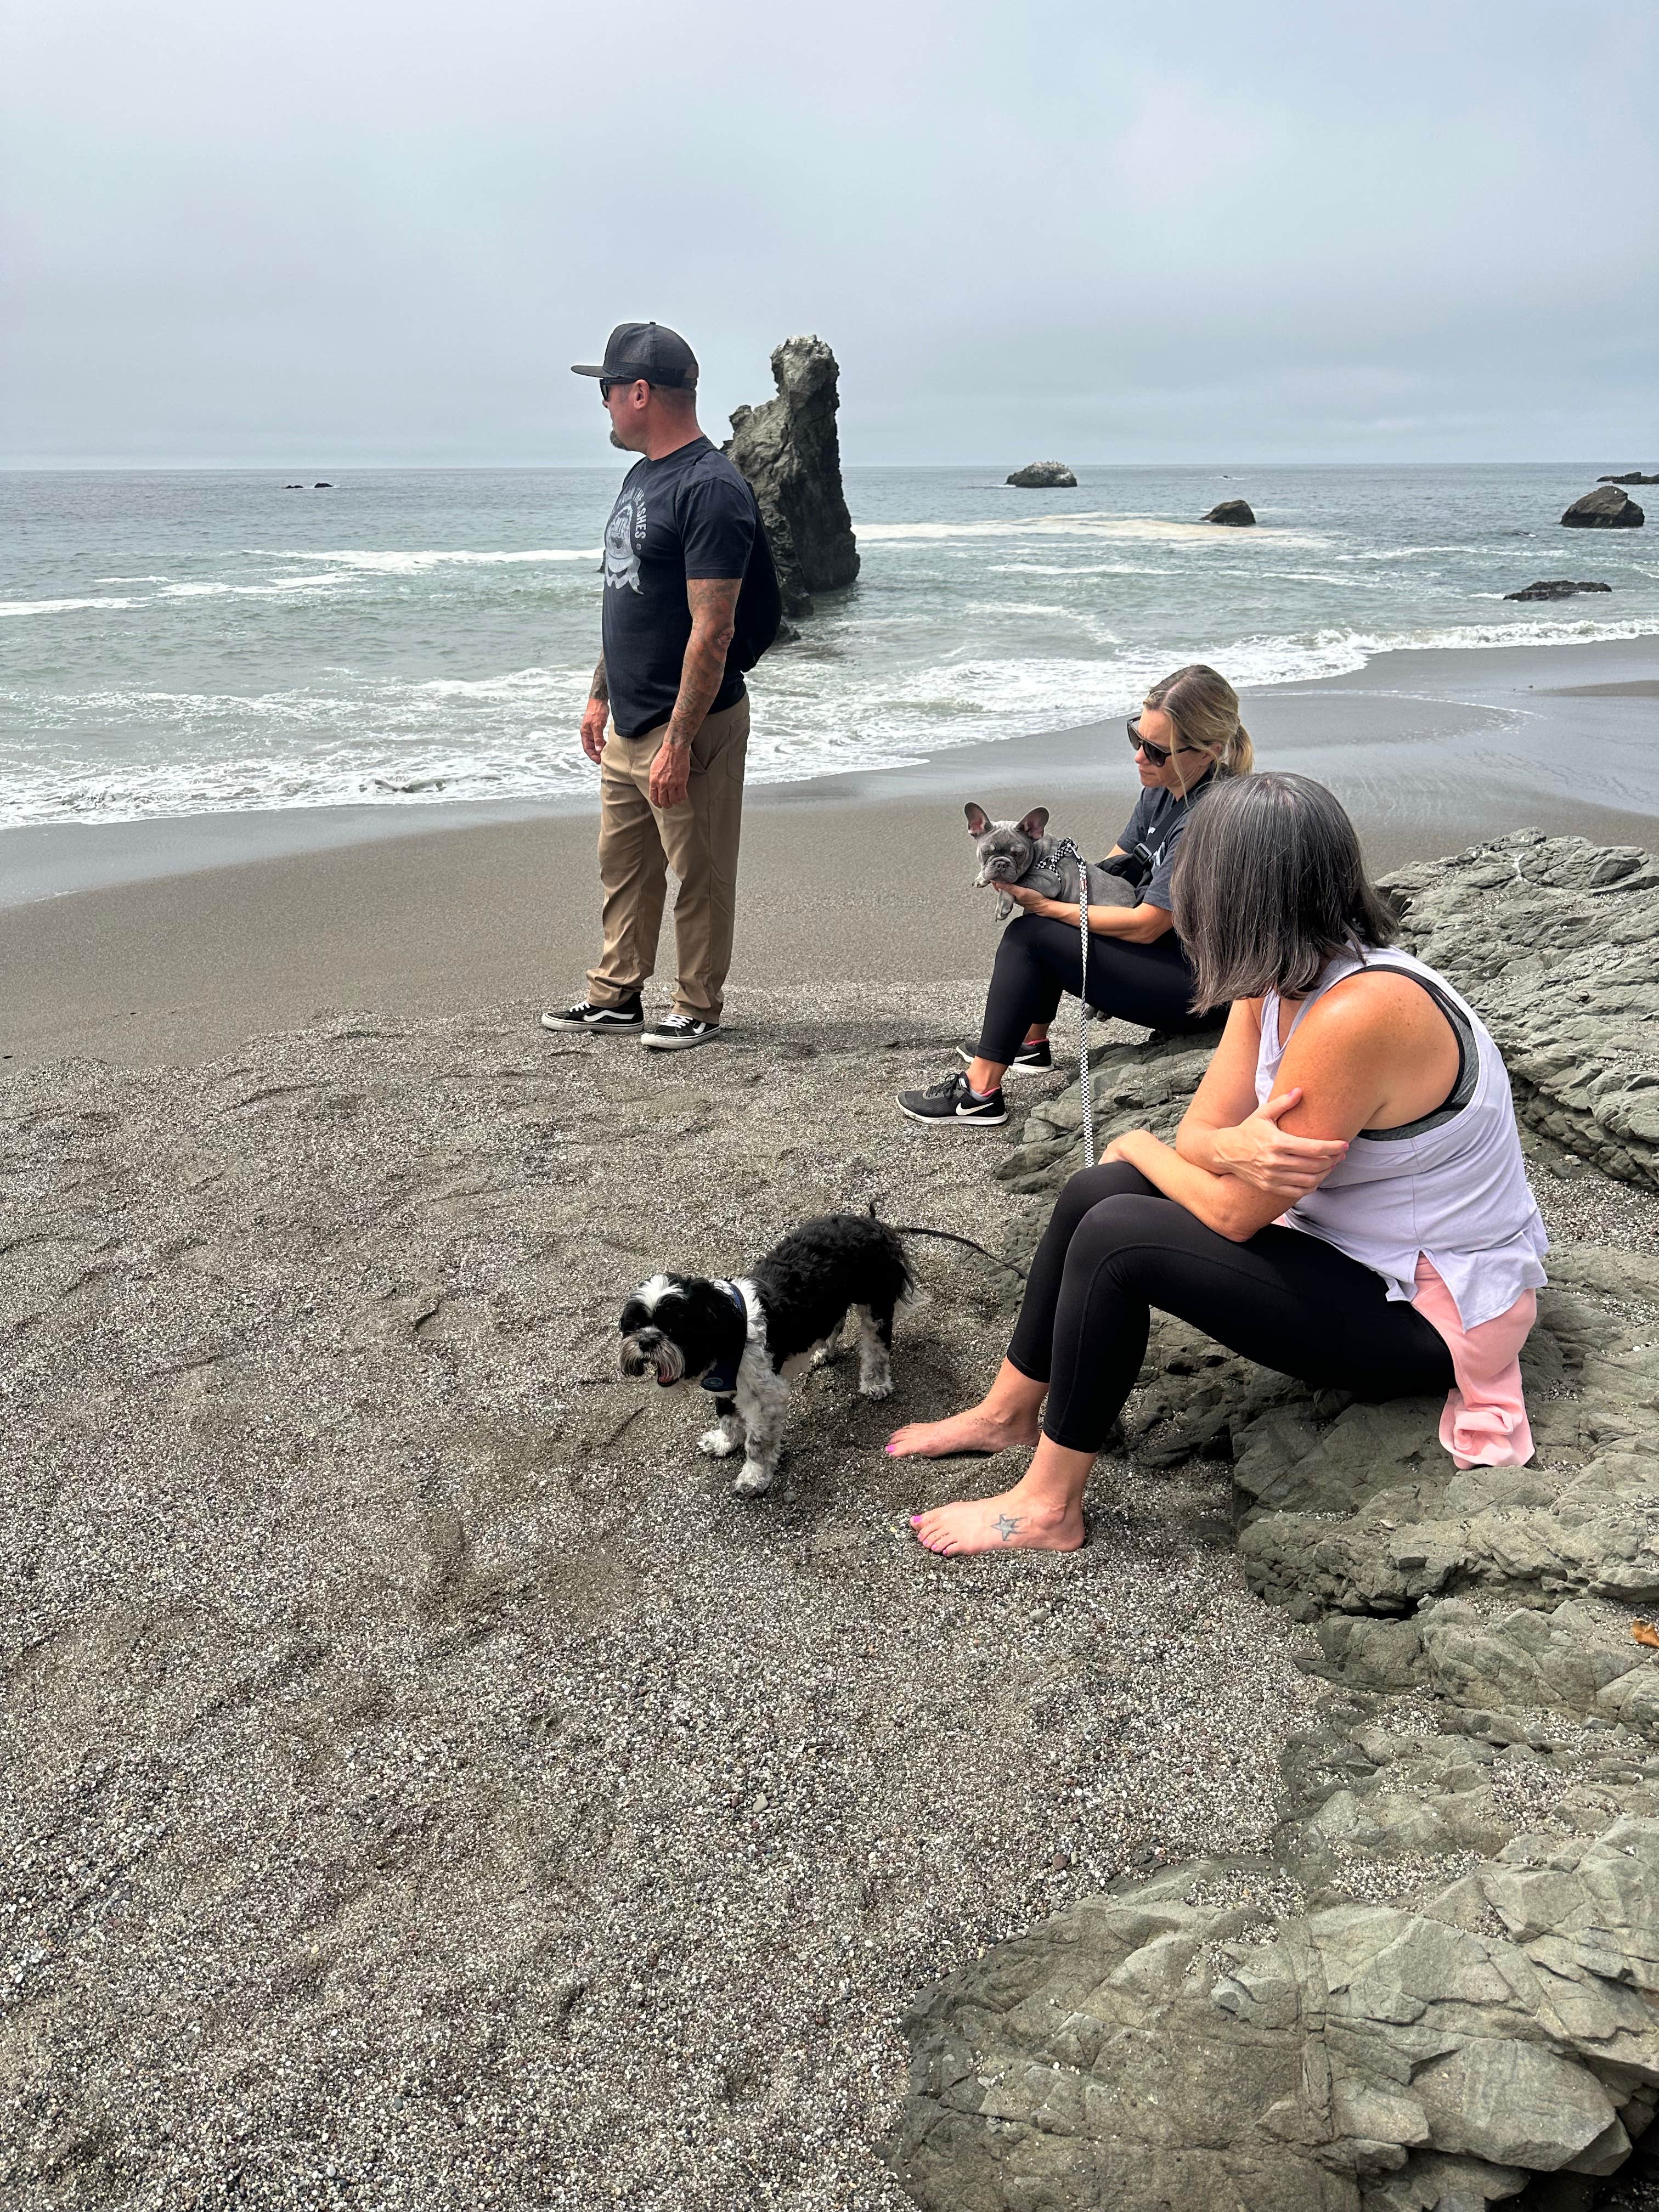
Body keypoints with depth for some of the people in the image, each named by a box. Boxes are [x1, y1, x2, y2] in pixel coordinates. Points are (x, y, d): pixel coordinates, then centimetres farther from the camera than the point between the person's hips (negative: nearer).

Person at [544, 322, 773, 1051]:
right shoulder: (641, 477, 13)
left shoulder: (710, 490, -18)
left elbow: (713, 631, -23)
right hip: (628, 723, 10)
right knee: (623, 868, 17)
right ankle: (616, 997, 29)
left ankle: (697, 1009, 17)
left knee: (699, 877, 4)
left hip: (690, 724, -10)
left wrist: (679, 741, -25)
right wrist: (600, 696, 20)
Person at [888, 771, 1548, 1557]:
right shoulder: (1276, 986, -2)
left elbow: (1234, 1215, -24)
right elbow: (1195, 1136, -3)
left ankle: (1048, 1507, -4)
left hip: (1431, 1315, -9)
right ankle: (1009, 1414, 20)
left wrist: (1138, 1146, -4)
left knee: (1116, 1238, -21)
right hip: (1355, 1250, 9)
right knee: (1097, 1190, 2)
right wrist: (1236, 1147, -28)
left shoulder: (1360, 1014, -31)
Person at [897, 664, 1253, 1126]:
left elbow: (1145, 926, -25)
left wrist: (1047, 907, -19)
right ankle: (1031, 1045, 25)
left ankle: (980, 1093, -9)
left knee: (1030, 936, -14)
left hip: (1199, 984, -10)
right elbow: (1117, 863, 11)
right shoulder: (1164, 786, 2)